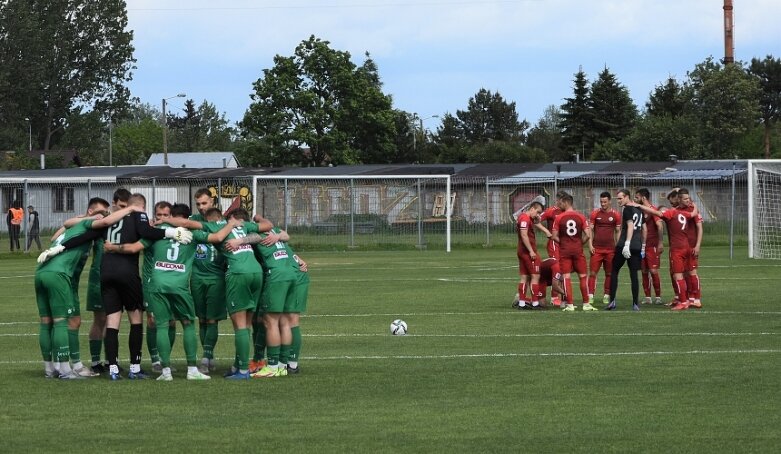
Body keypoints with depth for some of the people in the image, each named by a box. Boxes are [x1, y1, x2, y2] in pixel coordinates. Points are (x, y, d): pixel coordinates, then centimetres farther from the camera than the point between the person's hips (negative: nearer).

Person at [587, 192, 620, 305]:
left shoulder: (615, 215, 5)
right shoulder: (595, 214, 3)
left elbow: (618, 232, 10)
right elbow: (590, 230, 4)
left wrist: (618, 247, 4)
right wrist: (590, 245, -6)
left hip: (610, 249, 1)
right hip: (596, 249, -1)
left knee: (609, 273, 5)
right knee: (593, 272, -7)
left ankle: (606, 296, 12)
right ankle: (590, 296, -8)